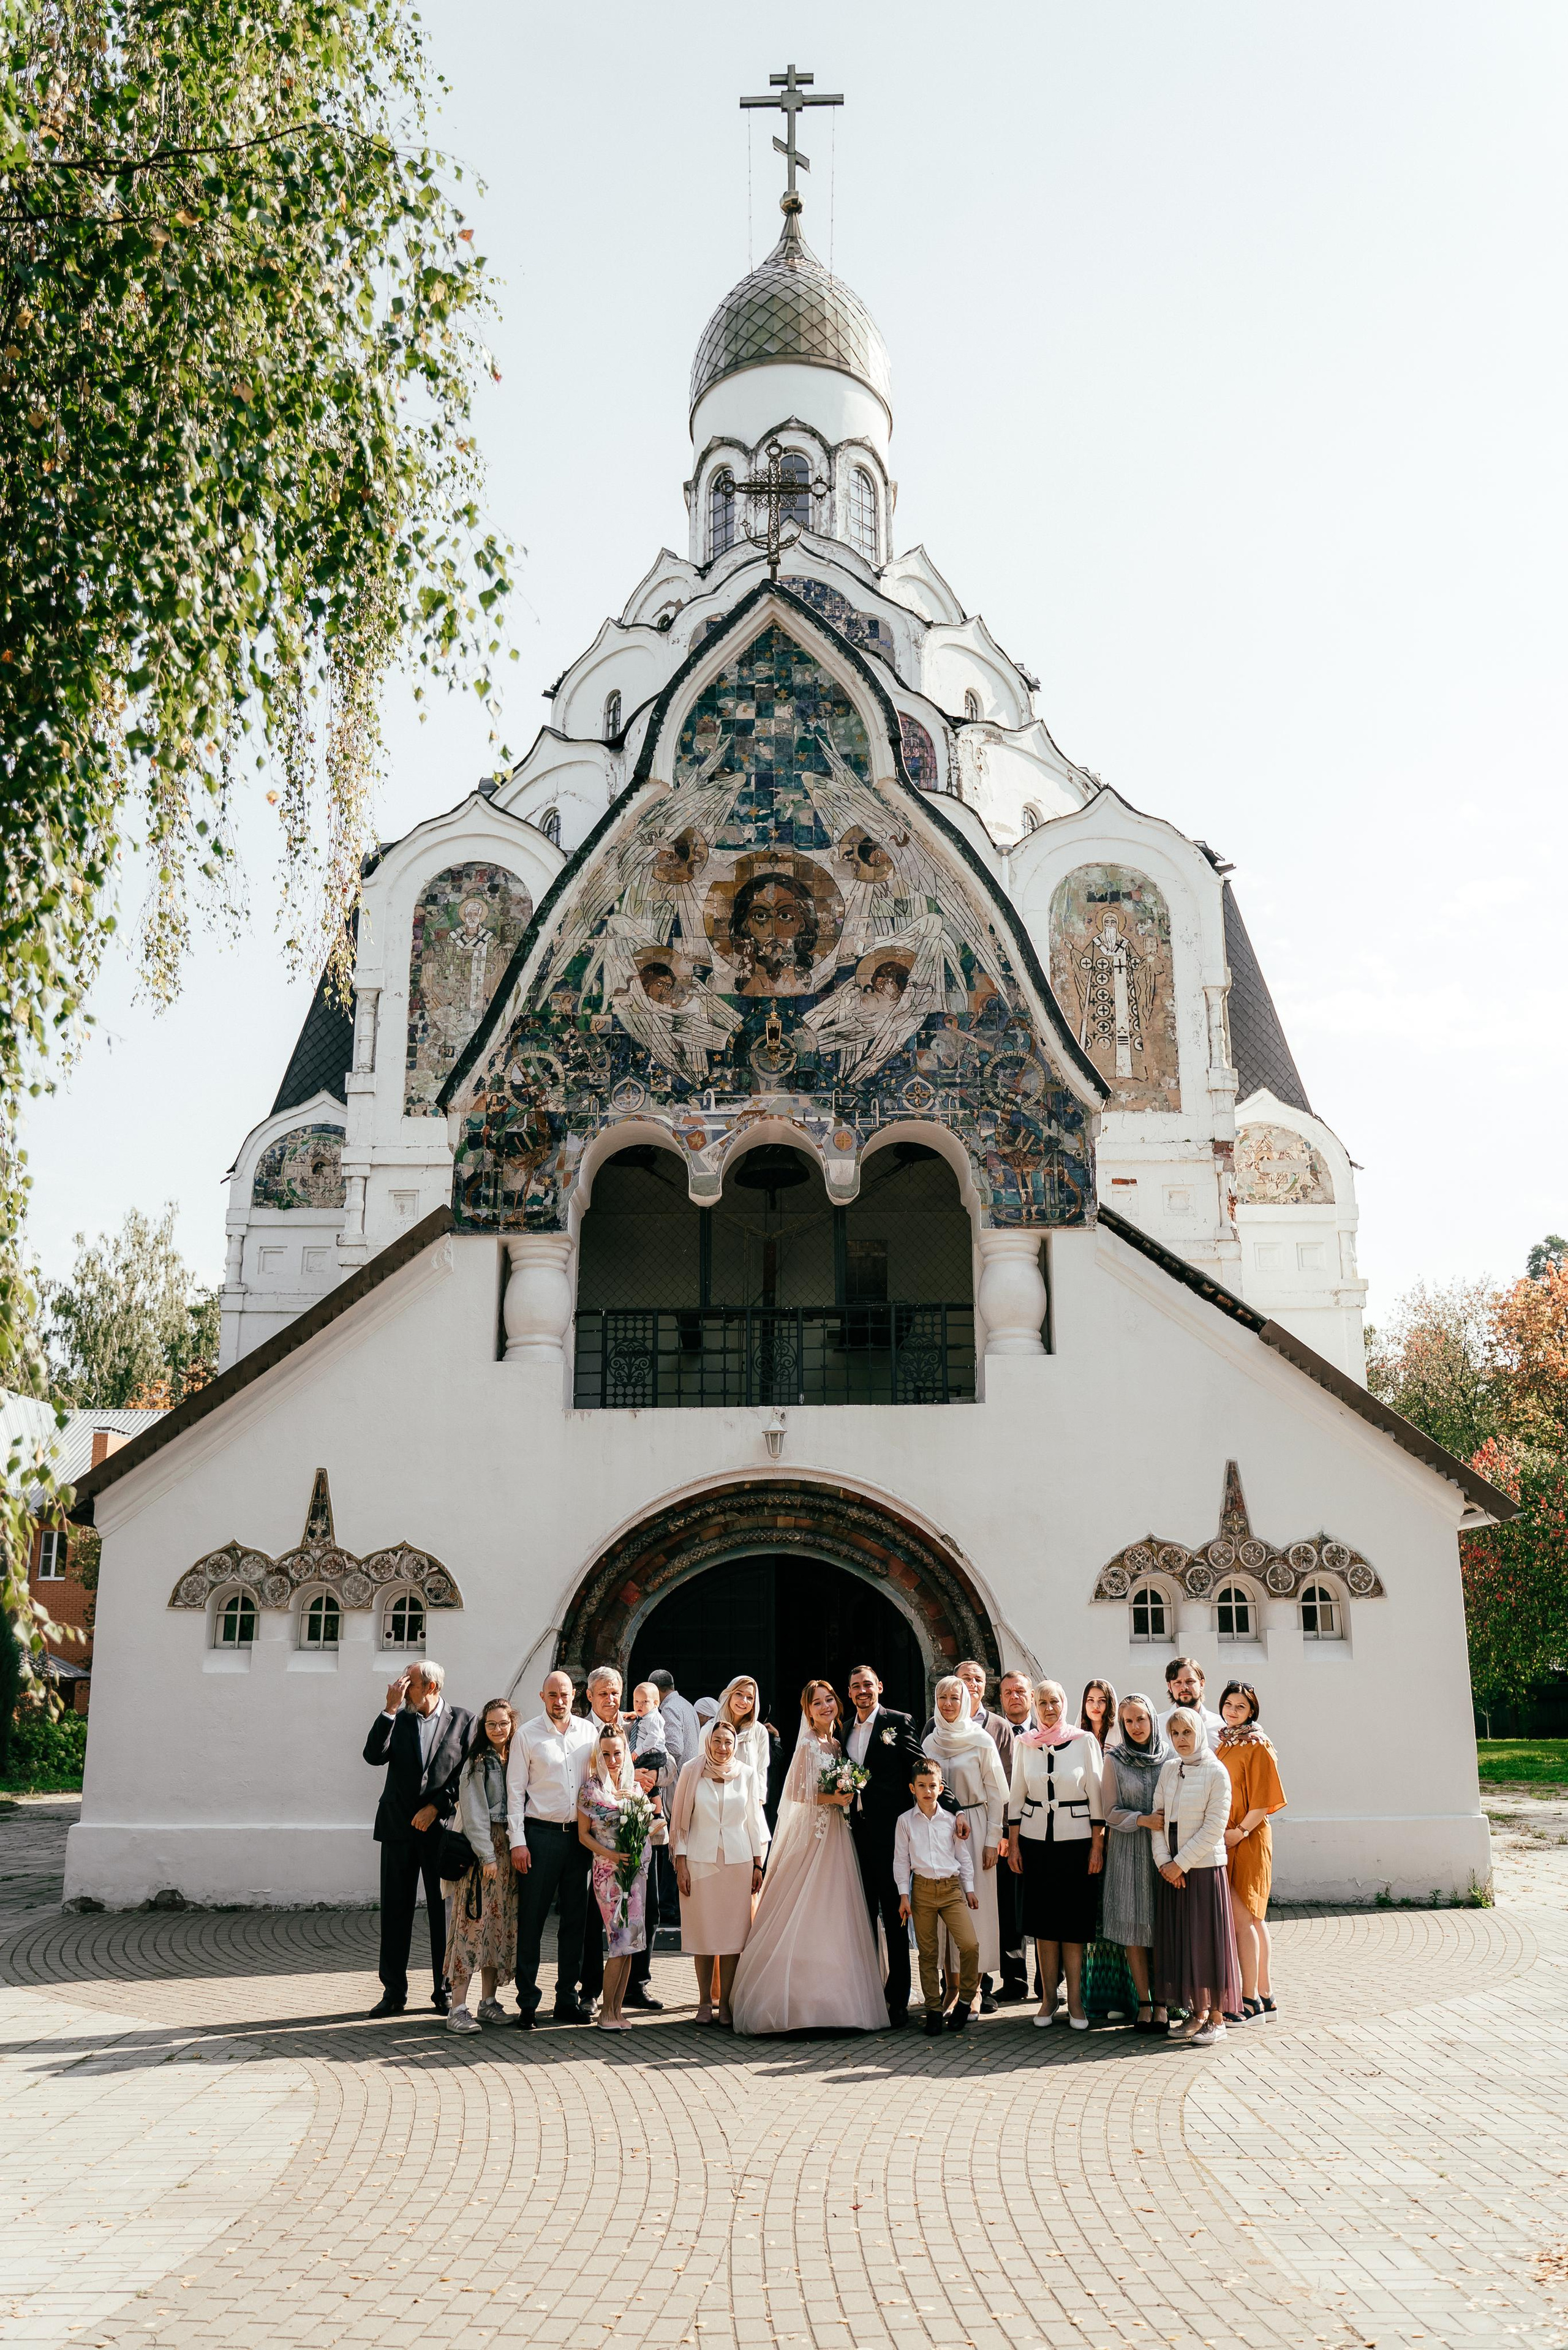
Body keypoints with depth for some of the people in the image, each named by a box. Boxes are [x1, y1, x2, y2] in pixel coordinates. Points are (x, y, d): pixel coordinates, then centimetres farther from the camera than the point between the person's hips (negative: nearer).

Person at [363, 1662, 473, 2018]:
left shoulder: (463, 1722, 2)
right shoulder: (397, 1720, 8)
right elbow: (374, 1757, -7)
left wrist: (436, 1807, -7)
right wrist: (390, 1710, -12)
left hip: (442, 1827, -2)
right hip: (399, 1828, 2)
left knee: (444, 1911, 3)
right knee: (395, 1911, 4)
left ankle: (444, 1990, 13)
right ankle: (394, 1992, 13)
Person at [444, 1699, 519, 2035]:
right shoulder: (477, 1762, -4)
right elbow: (474, 1813, -9)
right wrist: (487, 1855, -15)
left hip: (509, 1848, 6)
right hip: (482, 1846, -6)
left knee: (500, 1924, 6)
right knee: (474, 1921, -10)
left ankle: (489, 2001, 13)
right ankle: (458, 2009, -10)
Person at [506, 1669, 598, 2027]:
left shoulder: (590, 1731, 8)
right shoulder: (527, 1735, -1)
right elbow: (515, 1791, -2)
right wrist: (517, 1842, -8)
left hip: (580, 1834, 3)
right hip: (540, 1834, -3)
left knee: (575, 1917, 8)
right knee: (531, 1919, -1)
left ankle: (567, 2000, 18)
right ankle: (527, 2002, 8)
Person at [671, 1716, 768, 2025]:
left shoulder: (747, 1774, 3)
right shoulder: (692, 1771, -2)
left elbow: (755, 1822, 9)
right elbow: (680, 1821, 2)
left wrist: (758, 1865, 6)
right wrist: (680, 1865, -3)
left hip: (738, 1861, 1)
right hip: (700, 1861, -1)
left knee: (733, 1932, 0)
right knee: (703, 1931, 1)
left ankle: (725, 2002, 8)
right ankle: (705, 2002, 12)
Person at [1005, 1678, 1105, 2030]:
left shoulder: (1084, 1742, -2)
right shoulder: (1025, 1744, 4)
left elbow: (1096, 1795, -1)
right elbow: (1016, 1796, 9)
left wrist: (1097, 1845, -4)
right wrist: (1014, 1843, 5)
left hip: (1076, 1839, -2)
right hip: (1036, 1840, 2)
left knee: (1073, 1921, 0)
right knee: (1043, 1921, 5)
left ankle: (1075, 2000, 9)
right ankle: (1048, 1998, 14)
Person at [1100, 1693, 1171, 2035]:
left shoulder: (1170, 1758, 3)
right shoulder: (1115, 1760, 2)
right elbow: (1112, 1812, 1)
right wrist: (1143, 1820, -14)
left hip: (1164, 1850, 0)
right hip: (1128, 1851, 0)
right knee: (1134, 1929, -1)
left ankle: (1162, 2003, 5)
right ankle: (1143, 2003, 7)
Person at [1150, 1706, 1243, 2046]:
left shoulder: (1216, 1772, -7)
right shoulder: (1168, 1770, 9)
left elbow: (1213, 1827, -12)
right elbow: (1158, 1817, 8)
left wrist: (1181, 1863, -13)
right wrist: (1164, 1862, -4)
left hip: (1204, 1868, -5)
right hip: (1172, 1870, 5)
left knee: (1208, 1941, -2)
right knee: (1180, 1940, 7)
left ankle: (1217, 2019, 7)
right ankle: (1197, 2013, 18)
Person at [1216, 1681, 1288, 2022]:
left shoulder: (1257, 1745, -8)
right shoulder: (1223, 1742, 14)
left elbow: (1263, 1800, -12)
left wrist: (1241, 1831, -17)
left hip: (1248, 1840, -7)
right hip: (1224, 1839, 7)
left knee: (1241, 1919, -8)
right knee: (1252, 1918, 11)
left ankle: (1250, 1999, -3)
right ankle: (1265, 1995, 16)